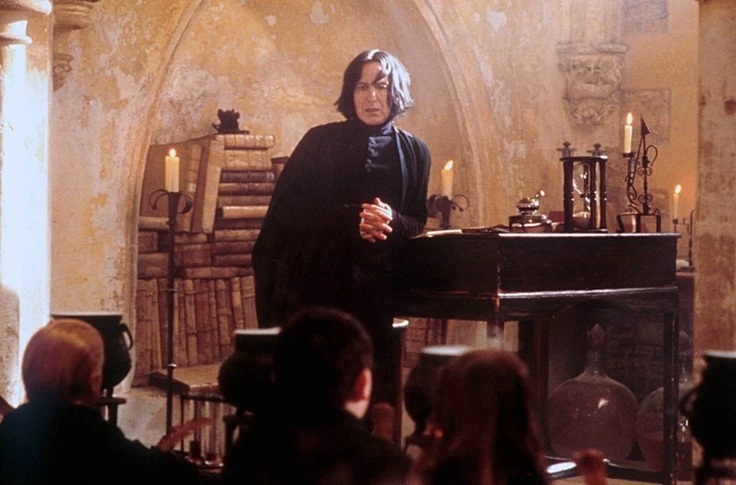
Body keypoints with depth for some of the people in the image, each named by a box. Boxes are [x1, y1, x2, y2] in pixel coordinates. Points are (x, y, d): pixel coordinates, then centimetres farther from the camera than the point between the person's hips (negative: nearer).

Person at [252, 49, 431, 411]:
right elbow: (286, 206, -3)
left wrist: (393, 221, -11)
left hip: (375, 290, 2)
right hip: (315, 284, -1)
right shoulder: (321, 141, 5)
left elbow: (418, 224, 13)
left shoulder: (414, 152, 11)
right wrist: (351, 218, -14)